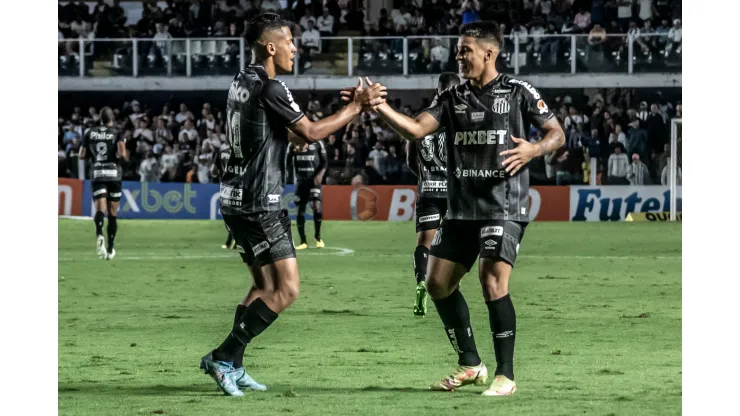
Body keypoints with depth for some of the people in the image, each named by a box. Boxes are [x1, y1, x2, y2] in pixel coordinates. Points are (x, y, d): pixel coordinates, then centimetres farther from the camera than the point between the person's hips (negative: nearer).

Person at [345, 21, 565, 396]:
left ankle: (505, 375, -7)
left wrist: (533, 150, -18)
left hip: (504, 207, -6)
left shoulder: (519, 93, -3)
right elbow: (416, 129, -4)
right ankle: (470, 365, 21)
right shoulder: (453, 97, 8)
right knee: (438, 282, 6)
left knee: (492, 282, -18)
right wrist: (380, 107, -18)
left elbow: (557, 134, 2)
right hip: (461, 209, 6)